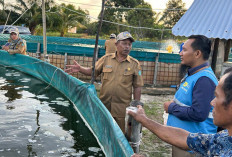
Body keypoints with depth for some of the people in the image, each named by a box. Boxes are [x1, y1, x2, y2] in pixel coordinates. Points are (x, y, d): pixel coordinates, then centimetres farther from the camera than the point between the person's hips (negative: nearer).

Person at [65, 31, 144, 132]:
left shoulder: (134, 64, -1)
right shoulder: (106, 59, 3)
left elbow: (137, 87, 0)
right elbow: (93, 71, 9)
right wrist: (80, 69, -9)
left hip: (122, 108, -2)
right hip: (104, 105, 2)